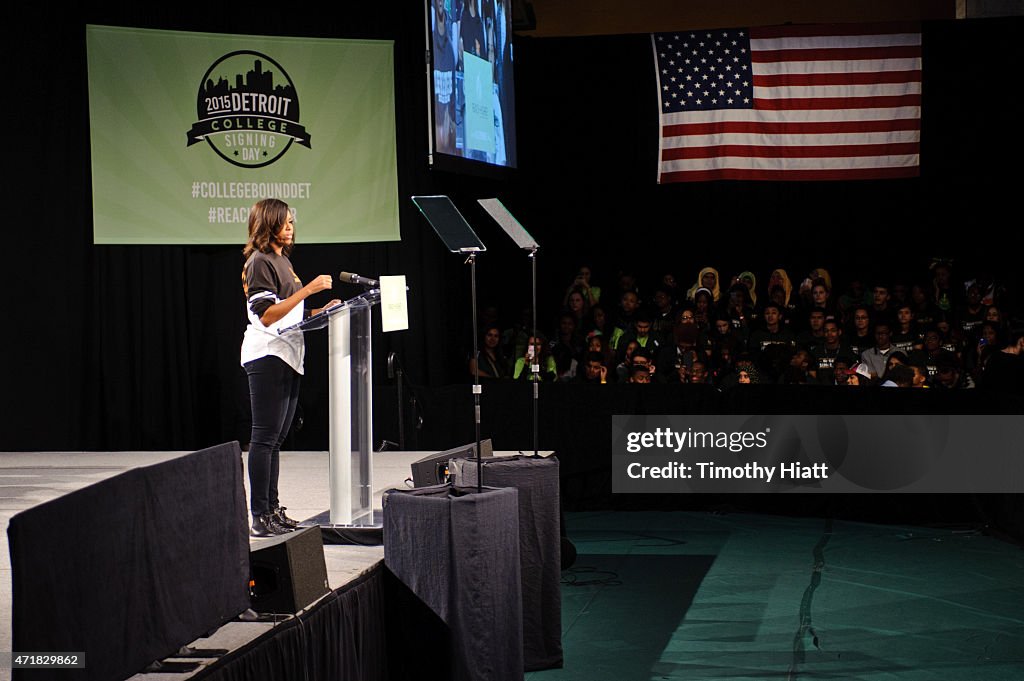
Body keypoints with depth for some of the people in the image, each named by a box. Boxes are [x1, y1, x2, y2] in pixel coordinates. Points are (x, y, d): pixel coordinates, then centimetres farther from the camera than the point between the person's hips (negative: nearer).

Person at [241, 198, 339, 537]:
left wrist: (322, 311, 12)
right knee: (265, 437, -9)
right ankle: (260, 516, -9)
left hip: (288, 357, 9)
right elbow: (267, 315, -18)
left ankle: (273, 510, 14)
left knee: (275, 439, 10)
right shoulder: (259, 261, -8)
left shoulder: (283, 261, 20)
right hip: (267, 356, -9)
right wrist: (308, 289, -21)